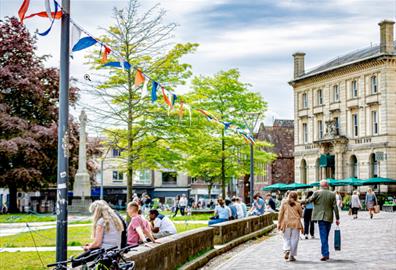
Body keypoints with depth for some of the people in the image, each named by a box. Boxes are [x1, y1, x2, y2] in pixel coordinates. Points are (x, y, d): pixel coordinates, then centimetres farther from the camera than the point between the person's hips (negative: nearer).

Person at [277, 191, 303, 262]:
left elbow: (281, 214, 0)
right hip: (296, 223, -1)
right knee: (294, 239, 6)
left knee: (286, 238, 11)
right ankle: (292, 255, 5)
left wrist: (279, 223, 5)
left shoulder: (284, 203, 0)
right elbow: (301, 214, 10)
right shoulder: (297, 204, -2)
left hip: (286, 223, 1)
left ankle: (287, 250, -12)